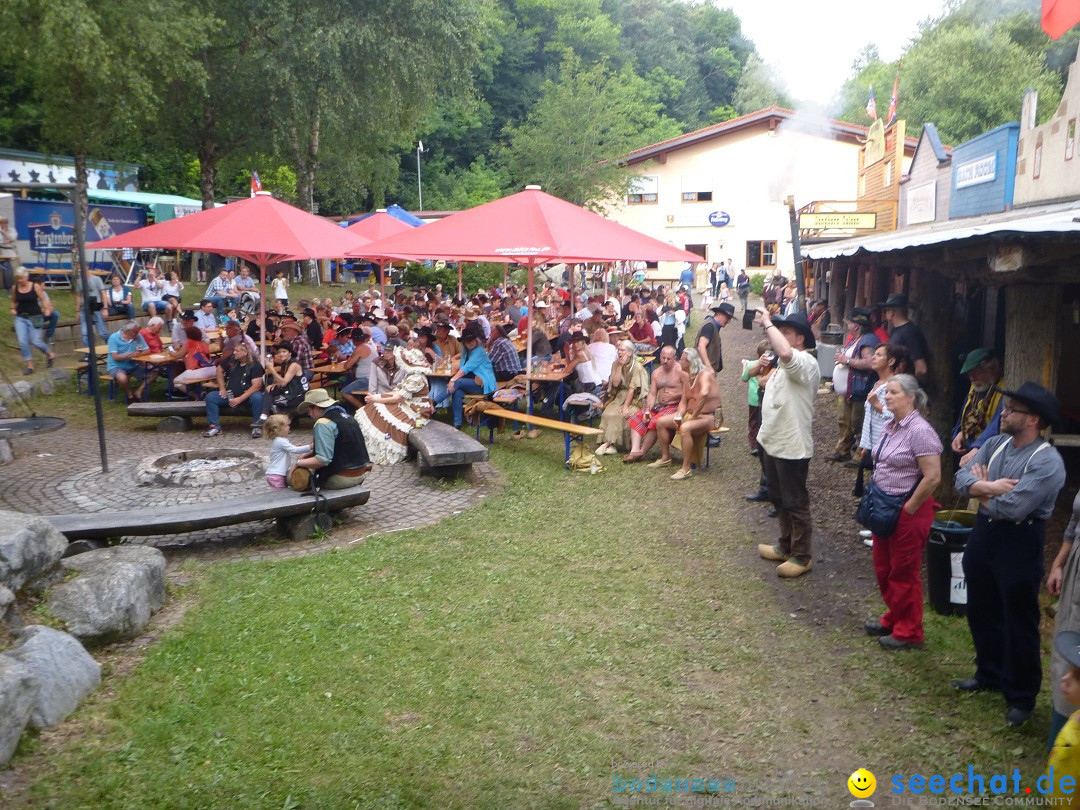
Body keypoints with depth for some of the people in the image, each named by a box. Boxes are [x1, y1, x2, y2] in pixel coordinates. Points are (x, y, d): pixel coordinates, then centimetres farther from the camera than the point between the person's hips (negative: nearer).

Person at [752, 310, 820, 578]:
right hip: (773, 442, 10)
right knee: (778, 498, 20)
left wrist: (768, 322, -31)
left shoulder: (805, 362, -19)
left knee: (795, 502, 1)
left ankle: (802, 555, 13)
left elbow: (785, 352, -41)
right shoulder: (784, 364, 12)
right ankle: (786, 545, 35)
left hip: (792, 446, -10)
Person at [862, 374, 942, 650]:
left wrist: (908, 510, -18)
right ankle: (893, 619, 37)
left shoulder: (919, 431, -20)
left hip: (908, 512, -9)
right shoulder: (890, 427, 7)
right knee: (883, 569, 19)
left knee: (904, 573, 4)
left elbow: (933, 477, -24)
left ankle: (909, 633, 19)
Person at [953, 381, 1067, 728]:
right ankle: (989, 674, 42)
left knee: (1018, 623, 6)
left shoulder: (1047, 461, -20)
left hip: (1019, 544, -7)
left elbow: (1012, 507, -28)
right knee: (980, 613, 21)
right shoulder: (995, 444, 3)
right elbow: (962, 477, -3)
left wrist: (981, 492, -10)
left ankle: (1021, 697, 24)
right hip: (983, 535, 8)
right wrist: (990, 486, -22)